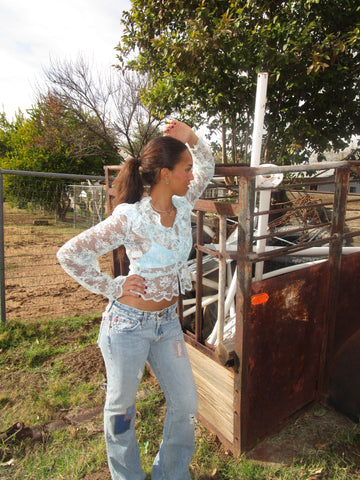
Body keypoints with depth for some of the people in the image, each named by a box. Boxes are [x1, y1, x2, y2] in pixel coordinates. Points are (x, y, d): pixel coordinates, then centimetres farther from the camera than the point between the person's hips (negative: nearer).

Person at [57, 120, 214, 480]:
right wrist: (112, 288, -12)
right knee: (121, 406, 17)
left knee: (185, 404, 15)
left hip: (167, 322, 6)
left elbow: (207, 169, 15)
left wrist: (190, 138, -3)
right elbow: (69, 255, -16)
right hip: (129, 322, -6)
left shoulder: (182, 205, -2)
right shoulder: (129, 217, -21)